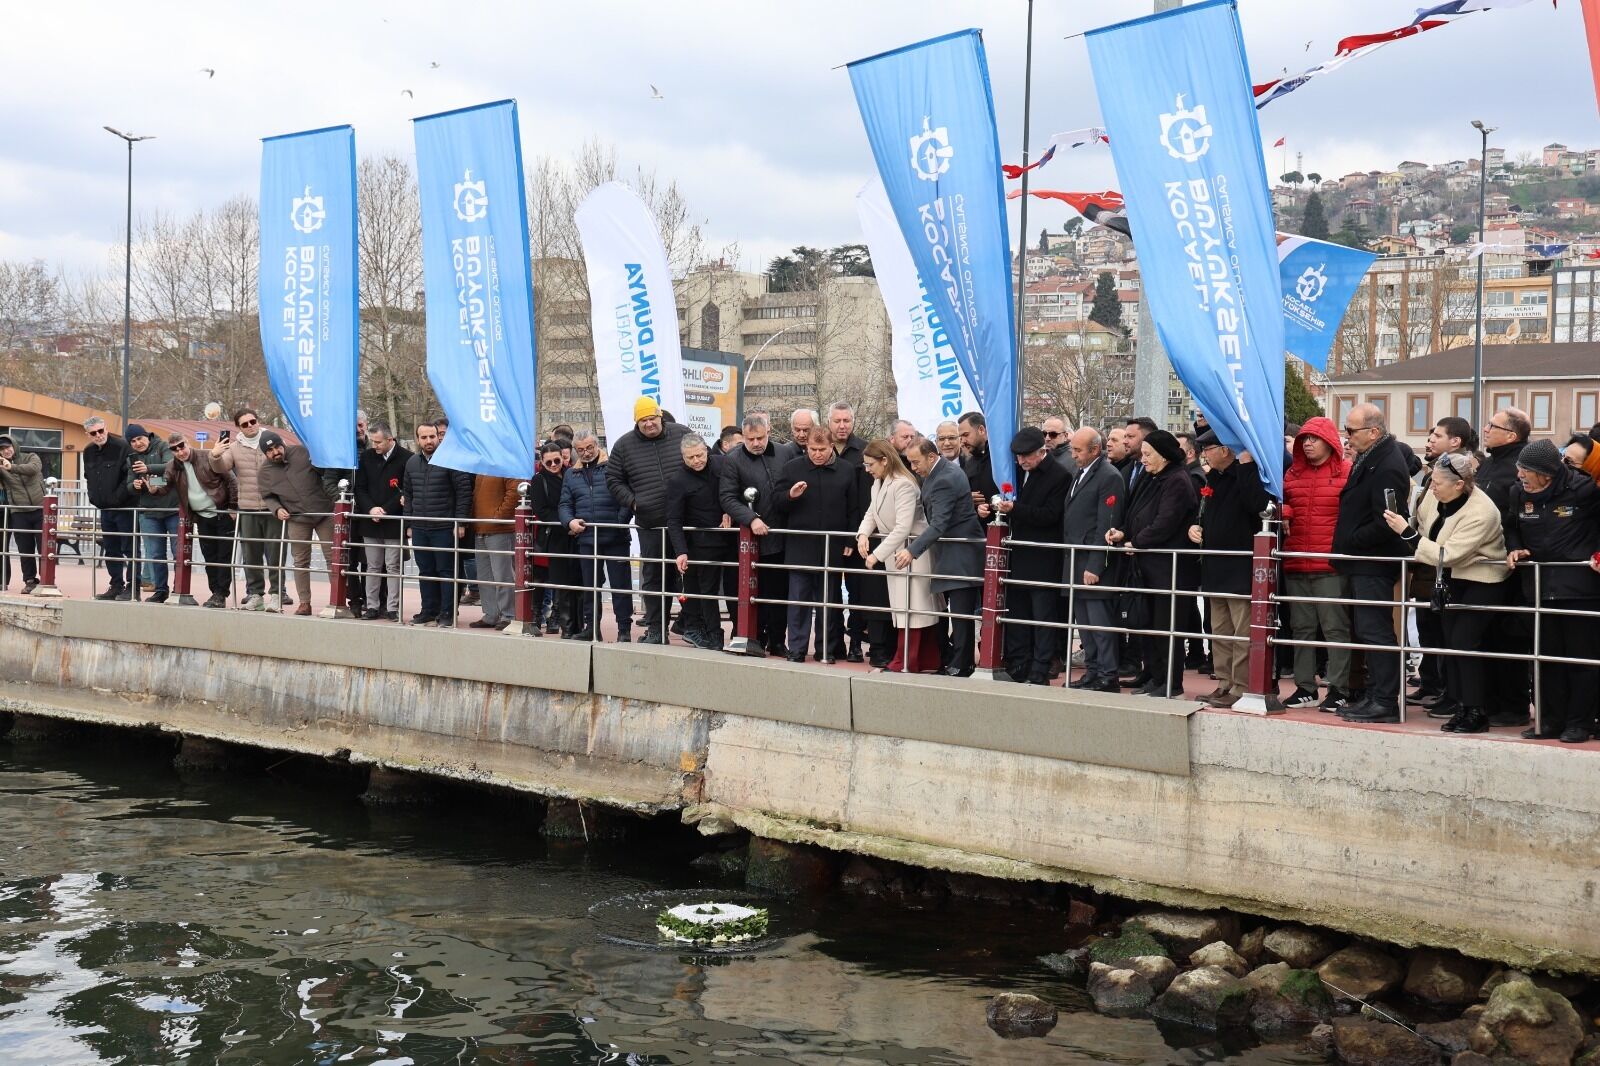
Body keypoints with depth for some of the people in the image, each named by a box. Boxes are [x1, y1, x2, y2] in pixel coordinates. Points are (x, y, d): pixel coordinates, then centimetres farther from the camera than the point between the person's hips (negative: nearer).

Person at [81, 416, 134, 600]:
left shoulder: (122, 446, -13)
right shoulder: (88, 452, 10)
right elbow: (88, 478, 23)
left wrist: (117, 497, -17)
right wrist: (93, 497, 11)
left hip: (124, 507, -8)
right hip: (104, 508, 8)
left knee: (129, 549, -5)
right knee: (111, 550, 12)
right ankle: (116, 586, 20)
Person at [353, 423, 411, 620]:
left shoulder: (405, 459, -8)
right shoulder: (366, 457, 7)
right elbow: (359, 488, 8)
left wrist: (385, 510, -12)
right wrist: (371, 508, -8)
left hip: (394, 523, -4)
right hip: (370, 522, 4)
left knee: (394, 567, -1)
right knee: (373, 567, 9)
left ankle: (392, 608, 3)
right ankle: (372, 606, 14)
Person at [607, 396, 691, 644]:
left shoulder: (682, 435, 2)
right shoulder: (624, 445, 4)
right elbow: (613, 479, 12)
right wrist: (632, 501, -2)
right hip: (650, 525, 1)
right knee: (653, 577, 6)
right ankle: (656, 630, 13)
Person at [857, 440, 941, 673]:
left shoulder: (903, 485, -21)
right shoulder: (878, 483, 7)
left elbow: (903, 527, -27)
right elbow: (871, 514, 11)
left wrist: (877, 555, -26)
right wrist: (863, 534, -11)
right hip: (894, 553, 9)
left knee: (909, 609, -4)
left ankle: (904, 664, -1)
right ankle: (928, 663, 18)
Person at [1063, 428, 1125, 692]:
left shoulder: (1109, 477, -11)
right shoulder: (1080, 474, 17)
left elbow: (1106, 526, -16)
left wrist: (1094, 567, -19)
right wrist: (1069, 560, 13)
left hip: (1093, 563, -9)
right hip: (1075, 562, 9)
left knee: (1099, 623, -6)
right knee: (1084, 622, 12)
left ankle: (1108, 678, -2)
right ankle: (1092, 673, 19)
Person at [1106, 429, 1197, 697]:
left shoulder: (1177, 482, -12)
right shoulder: (1147, 479, 15)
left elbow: (1163, 525, -18)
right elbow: (1134, 515, 17)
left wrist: (1134, 543, -9)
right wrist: (1123, 533, -3)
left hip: (1166, 564, -9)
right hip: (1145, 563, 9)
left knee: (1165, 625, -5)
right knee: (1147, 622, 12)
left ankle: (1171, 682, 2)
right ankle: (1153, 675, 20)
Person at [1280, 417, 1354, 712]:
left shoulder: (1347, 472, -2)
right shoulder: (1292, 473, 14)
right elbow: (1282, 504, 24)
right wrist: (1282, 512, 1)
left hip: (1331, 566, -6)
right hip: (1296, 565, 6)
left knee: (1335, 627, -4)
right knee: (1301, 627, 10)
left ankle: (1339, 690, -1)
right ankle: (1305, 687, 16)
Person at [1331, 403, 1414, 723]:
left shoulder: (1387, 466, -19)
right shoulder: (1368, 459, 13)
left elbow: (1388, 521, -25)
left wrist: (1353, 540, -16)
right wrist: (1349, 539, 11)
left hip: (1375, 564, -11)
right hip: (1361, 561, 11)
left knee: (1375, 631, -9)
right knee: (1365, 631, 15)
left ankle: (1385, 702, -5)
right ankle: (1374, 695, 22)